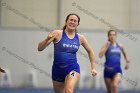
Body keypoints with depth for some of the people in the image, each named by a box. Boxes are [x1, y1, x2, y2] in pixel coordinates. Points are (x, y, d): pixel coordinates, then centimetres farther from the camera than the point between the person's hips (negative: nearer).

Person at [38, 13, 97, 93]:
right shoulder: (58, 34, -8)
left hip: (73, 68, 0)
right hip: (57, 69, 0)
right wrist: (47, 39, -31)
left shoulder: (80, 38, 1)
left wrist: (93, 67, 12)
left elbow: (90, 51, 18)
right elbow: (40, 48, -12)